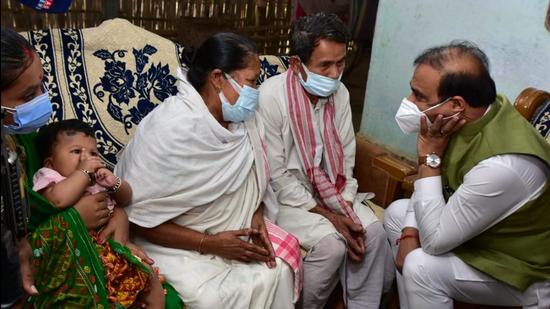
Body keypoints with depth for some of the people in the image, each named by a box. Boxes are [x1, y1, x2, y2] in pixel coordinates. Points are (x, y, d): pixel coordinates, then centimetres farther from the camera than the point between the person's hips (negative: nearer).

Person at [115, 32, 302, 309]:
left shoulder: (244, 119, -5)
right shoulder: (169, 129, -26)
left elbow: (255, 180, 9)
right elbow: (138, 216, -22)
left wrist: (257, 218, -11)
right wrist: (209, 244, -24)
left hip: (230, 231, 6)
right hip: (174, 242, -6)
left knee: (277, 269, -10)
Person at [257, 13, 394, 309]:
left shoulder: (340, 93, -3)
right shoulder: (271, 96, -21)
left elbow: (346, 158, 3)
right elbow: (276, 176, -20)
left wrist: (346, 210, -11)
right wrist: (327, 216, -20)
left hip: (329, 191, 5)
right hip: (285, 195, -5)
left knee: (373, 231, -15)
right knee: (331, 242, -25)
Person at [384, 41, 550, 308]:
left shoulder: (502, 165, -38)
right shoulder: (464, 119, -13)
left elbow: (434, 240, -29)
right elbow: (431, 184, 3)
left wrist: (429, 156, -28)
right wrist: (409, 234, -9)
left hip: (526, 273, -8)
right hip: (480, 233, 8)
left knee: (421, 267, -28)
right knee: (397, 212, 10)